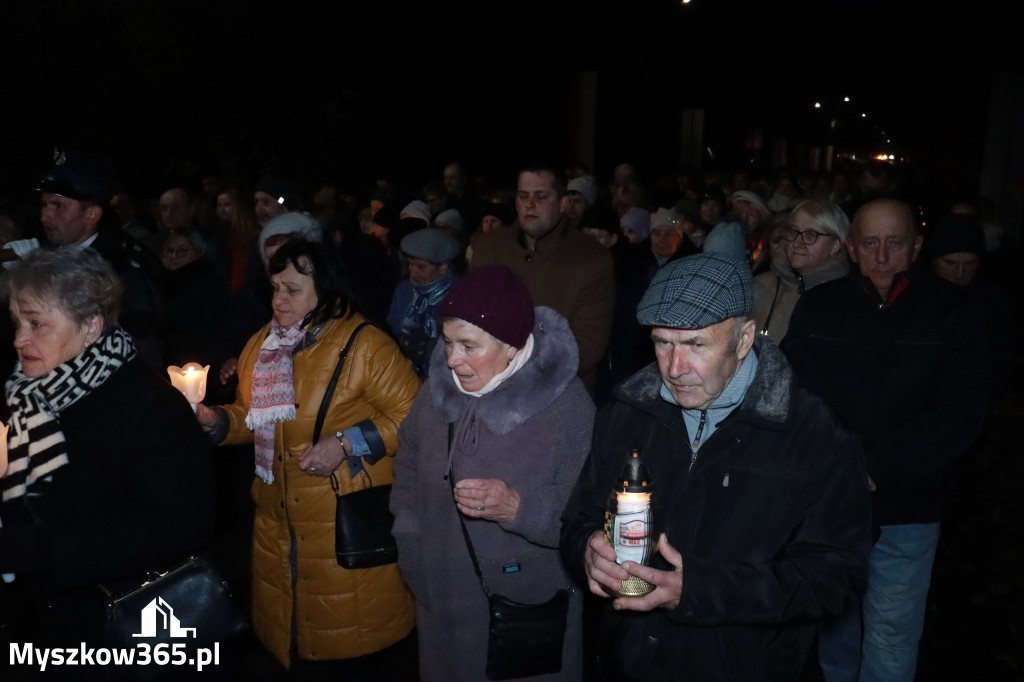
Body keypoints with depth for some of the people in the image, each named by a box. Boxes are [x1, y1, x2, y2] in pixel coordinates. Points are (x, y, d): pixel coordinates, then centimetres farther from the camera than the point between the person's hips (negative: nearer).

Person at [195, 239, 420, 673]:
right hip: (278, 525, 7)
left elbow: (411, 415, -16)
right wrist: (217, 421, 0)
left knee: (359, 634, 5)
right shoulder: (259, 346, 9)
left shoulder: (363, 345, -13)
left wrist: (346, 444, -22)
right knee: (290, 632, 19)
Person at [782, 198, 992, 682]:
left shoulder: (954, 314, -4)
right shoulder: (817, 307, 0)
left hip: (904, 512, -2)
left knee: (890, 641, 8)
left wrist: (875, 470, -18)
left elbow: (960, 416, -10)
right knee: (832, 619, 18)